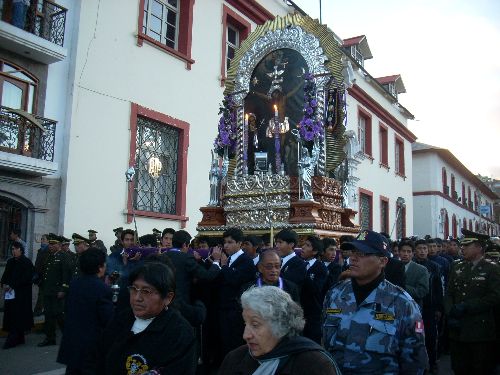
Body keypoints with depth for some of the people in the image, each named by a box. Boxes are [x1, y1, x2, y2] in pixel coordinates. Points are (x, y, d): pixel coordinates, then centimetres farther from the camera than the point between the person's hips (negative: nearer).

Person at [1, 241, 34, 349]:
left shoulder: (27, 263, -7)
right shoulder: (10, 262, 14)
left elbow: (26, 278, -14)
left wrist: (12, 286, -17)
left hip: (22, 294, -6)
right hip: (10, 294, 6)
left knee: (17, 315, -6)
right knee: (10, 315, 5)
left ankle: (13, 339, -4)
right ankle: (18, 338, 15)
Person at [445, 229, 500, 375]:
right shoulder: (457, 267, 12)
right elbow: (449, 293, 10)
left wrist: (466, 307, -16)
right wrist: (450, 314, -6)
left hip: (481, 333, -5)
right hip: (457, 330, 5)